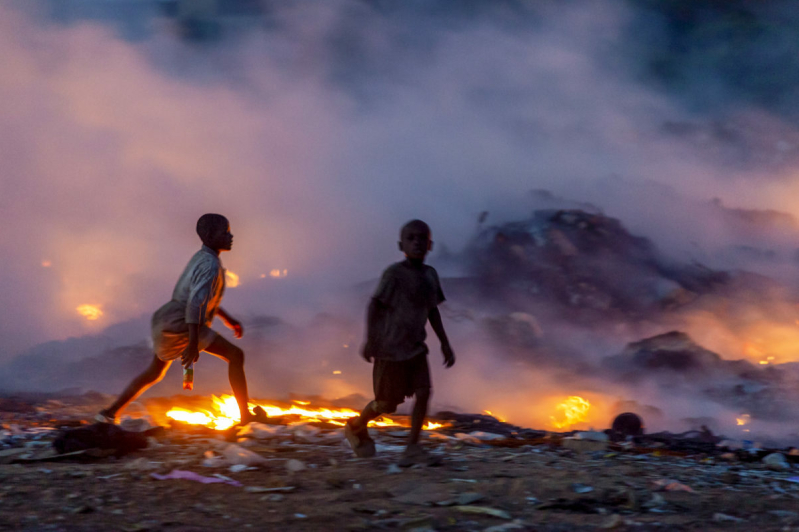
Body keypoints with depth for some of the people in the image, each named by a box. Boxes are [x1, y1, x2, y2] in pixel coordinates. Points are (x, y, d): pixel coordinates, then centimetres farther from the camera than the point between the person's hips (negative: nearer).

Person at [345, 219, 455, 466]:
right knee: (388, 402, 2)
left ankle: (412, 448, -7)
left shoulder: (430, 275, 6)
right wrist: (369, 340, -21)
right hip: (390, 347, -6)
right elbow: (375, 304, -14)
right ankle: (357, 427, 30)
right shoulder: (394, 273, -13)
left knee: (423, 392, -11)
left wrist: (445, 344, 15)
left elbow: (433, 311, 16)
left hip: (415, 347, 6)